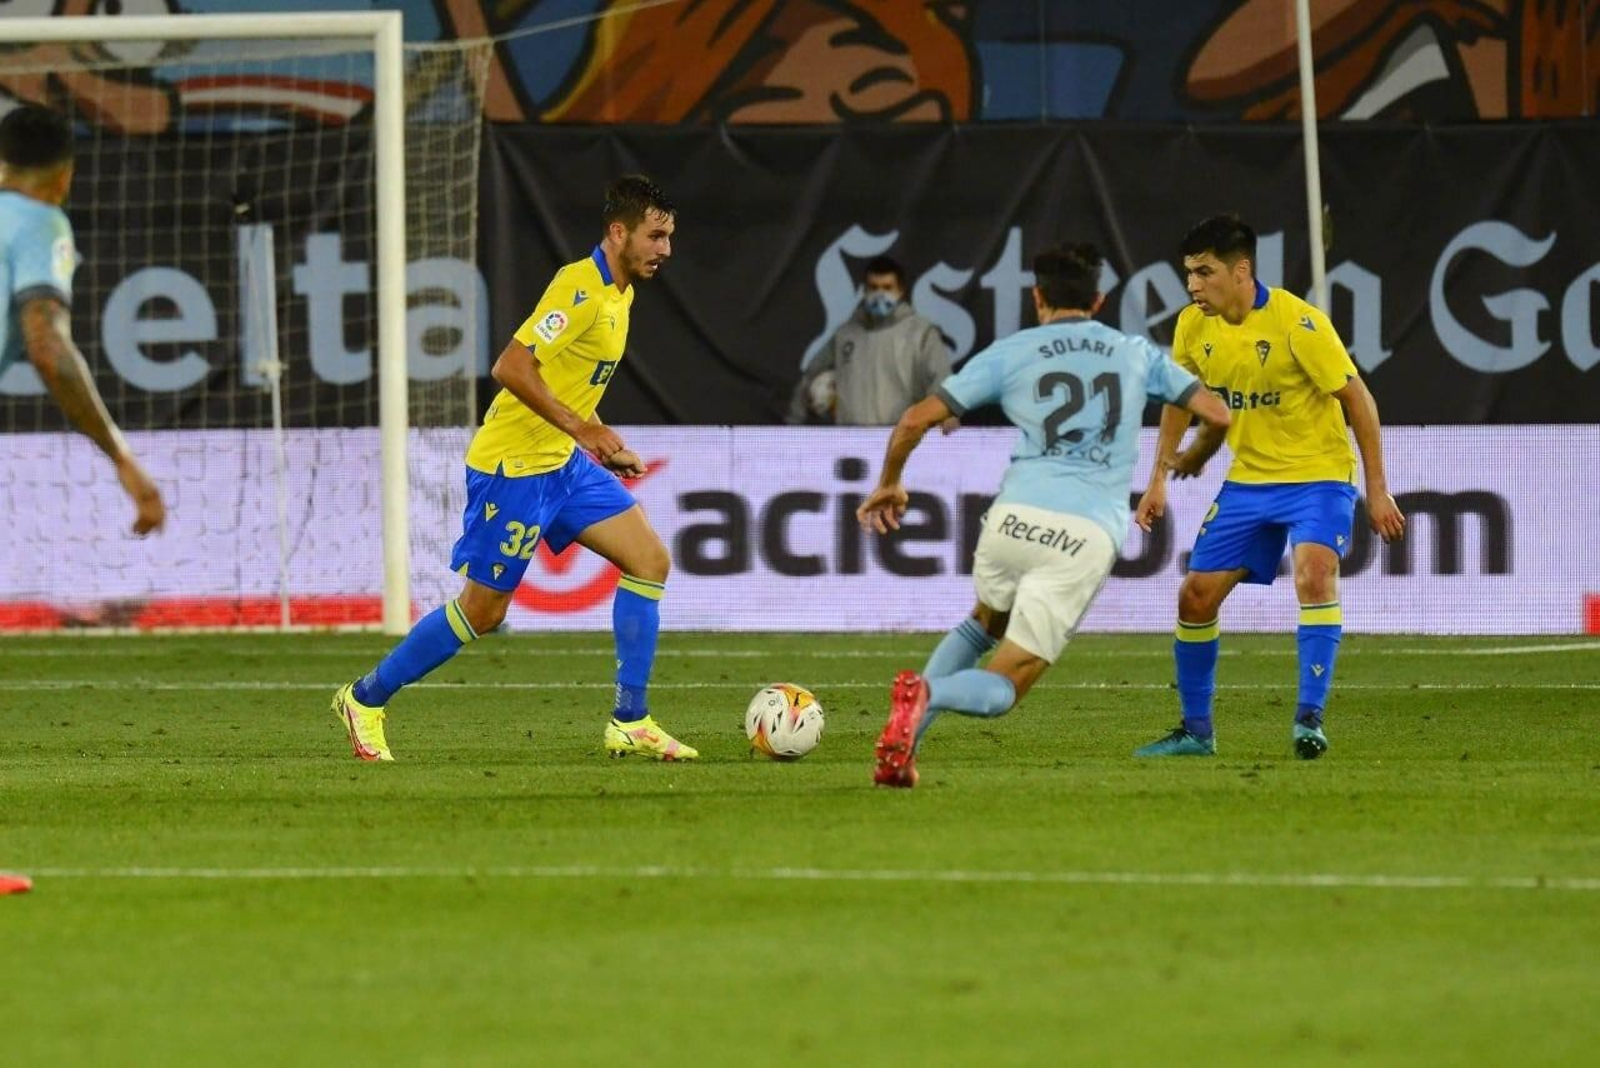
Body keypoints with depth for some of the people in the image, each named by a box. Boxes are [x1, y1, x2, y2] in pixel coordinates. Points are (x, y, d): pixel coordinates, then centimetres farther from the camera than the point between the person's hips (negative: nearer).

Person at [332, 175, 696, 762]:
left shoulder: (617, 292, 11)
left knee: (649, 561, -2)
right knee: (483, 609, -1)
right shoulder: (582, 287, -20)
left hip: (563, 464, 9)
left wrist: (607, 446, 16)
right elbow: (512, 367, -27)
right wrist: (583, 428, -28)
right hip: (512, 466, -9)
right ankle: (365, 699, 16)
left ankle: (629, 723, 0)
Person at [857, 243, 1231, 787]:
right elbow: (1217, 414, 17)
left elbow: (917, 419, 7)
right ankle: (928, 696, -31)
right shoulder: (1136, 354, 15)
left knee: (984, 624, 33)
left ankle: (908, 735, 13)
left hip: (1016, 517, 1)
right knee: (1001, 689, 4)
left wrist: (889, 484, 24)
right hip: (1091, 535, -1)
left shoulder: (1009, 353, 10)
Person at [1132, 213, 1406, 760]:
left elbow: (1357, 398, -14)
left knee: (1314, 572, -30)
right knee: (1196, 595, 2)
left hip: (1317, 474, -6)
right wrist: (1159, 478, 10)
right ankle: (1195, 731, 17)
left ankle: (1309, 717, -29)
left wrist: (1377, 489, -14)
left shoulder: (1296, 322, -20)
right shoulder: (1193, 326, -4)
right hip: (1247, 480, 6)